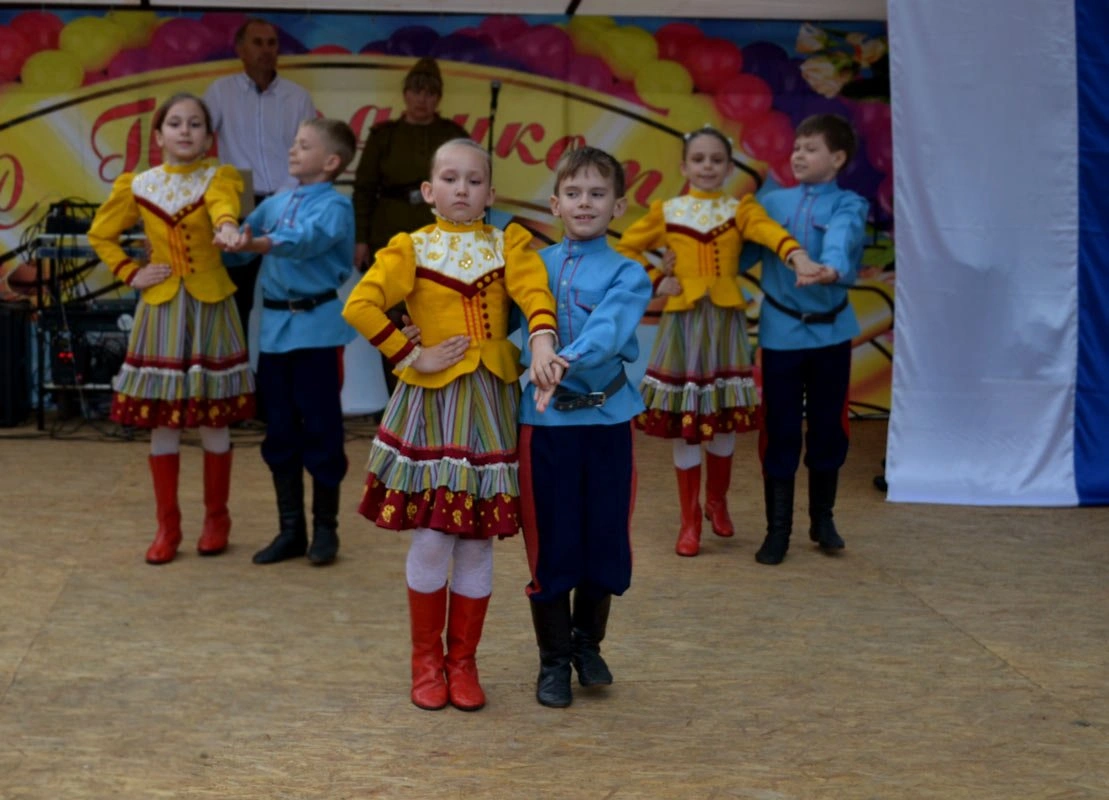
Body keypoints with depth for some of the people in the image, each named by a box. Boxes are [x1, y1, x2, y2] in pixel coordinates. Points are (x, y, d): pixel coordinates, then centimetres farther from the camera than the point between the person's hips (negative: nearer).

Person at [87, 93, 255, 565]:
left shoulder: (218, 177, -4)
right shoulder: (137, 186, 3)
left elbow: (222, 204, -29)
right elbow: (101, 235, 16)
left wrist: (227, 228, -52)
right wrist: (130, 274, 1)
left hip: (209, 306, -2)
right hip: (161, 308, 2)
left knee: (213, 420, 3)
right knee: (161, 422, 3)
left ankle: (216, 518, 19)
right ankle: (167, 525, 13)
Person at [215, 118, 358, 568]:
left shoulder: (334, 206, -8)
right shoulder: (276, 203, 11)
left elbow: (302, 240, -27)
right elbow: (242, 235, 15)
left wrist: (253, 244, -41)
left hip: (317, 327, -6)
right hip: (275, 326, 6)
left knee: (320, 430, 2)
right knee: (280, 431, 10)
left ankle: (325, 529, 15)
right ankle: (290, 530, 19)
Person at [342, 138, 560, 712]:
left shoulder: (508, 244, 4)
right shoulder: (411, 249, 1)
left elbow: (535, 292, -14)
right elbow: (360, 306, -10)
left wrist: (542, 344, -33)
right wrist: (412, 356, -11)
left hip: (490, 403, 1)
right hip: (431, 402, -1)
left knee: (477, 542, 5)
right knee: (431, 539, -2)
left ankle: (463, 661, 19)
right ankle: (426, 661, 16)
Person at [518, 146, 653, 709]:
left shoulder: (627, 274, -2)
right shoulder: (534, 265, 7)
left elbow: (608, 329, -20)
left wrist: (570, 360, -39)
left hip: (606, 418, 0)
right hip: (545, 420, 0)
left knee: (605, 537, 8)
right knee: (550, 542, 3)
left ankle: (587, 643, 30)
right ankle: (553, 659, 19)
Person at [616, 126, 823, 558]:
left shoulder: (740, 209, 1)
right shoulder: (666, 211, 4)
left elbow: (770, 232, -18)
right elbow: (626, 247, 14)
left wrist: (799, 258, -37)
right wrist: (656, 280, 0)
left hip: (725, 322, 0)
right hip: (683, 320, 0)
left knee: (725, 418, 8)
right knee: (683, 424, 1)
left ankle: (716, 501, 32)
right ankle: (689, 520, 13)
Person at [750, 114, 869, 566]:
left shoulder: (849, 206, -4)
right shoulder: (773, 202, 6)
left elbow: (841, 239, -25)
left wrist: (832, 269, -45)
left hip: (830, 330, -1)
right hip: (781, 330, 1)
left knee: (828, 427, 10)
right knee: (780, 430, 2)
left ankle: (822, 519, 27)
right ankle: (777, 529, 9)